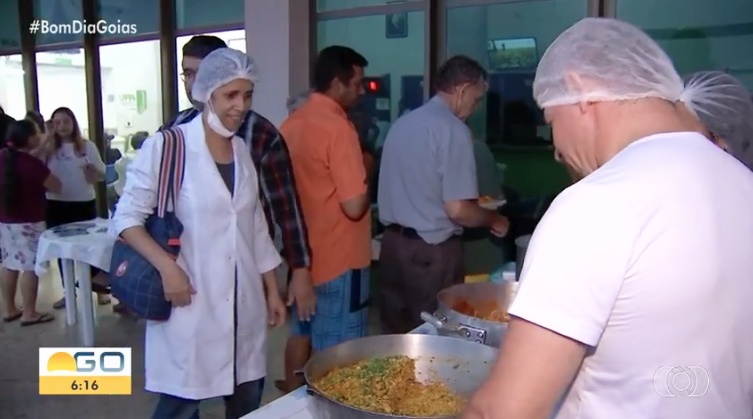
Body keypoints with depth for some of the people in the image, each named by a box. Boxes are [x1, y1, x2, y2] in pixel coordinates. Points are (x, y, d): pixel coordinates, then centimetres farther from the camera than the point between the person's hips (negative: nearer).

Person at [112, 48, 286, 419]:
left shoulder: (243, 151, 8)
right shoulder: (166, 146, -10)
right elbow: (126, 216, -7)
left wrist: (272, 290, 12)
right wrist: (167, 267, -20)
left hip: (243, 303, 5)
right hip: (190, 302, -5)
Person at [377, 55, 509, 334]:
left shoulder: (403, 122, 10)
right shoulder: (453, 130, -14)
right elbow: (457, 210, -19)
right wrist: (493, 220, 1)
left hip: (393, 242, 7)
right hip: (431, 250, -7)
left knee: (396, 334, 17)